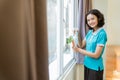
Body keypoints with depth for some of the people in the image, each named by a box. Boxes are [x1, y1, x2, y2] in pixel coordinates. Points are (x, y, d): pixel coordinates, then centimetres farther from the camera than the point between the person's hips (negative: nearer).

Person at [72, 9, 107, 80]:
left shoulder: (102, 33, -19)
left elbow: (96, 55, -21)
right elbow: (82, 45, 5)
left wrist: (79, 50, -19)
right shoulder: (90, 32, 2)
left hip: (95, 67, -6)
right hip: (87, 64, 6)